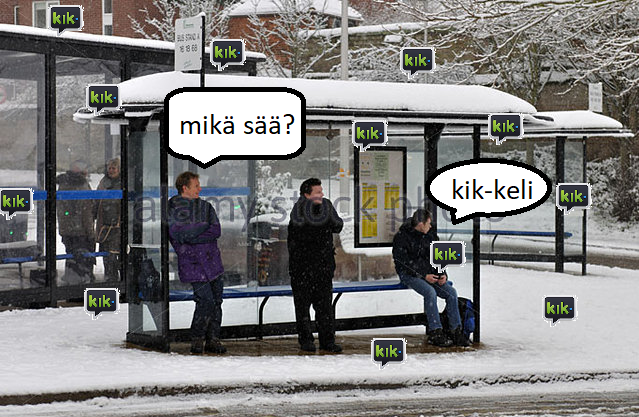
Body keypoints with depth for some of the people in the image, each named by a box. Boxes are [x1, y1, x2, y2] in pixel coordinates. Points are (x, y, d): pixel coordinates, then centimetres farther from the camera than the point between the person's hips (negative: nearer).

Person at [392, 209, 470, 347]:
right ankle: (435, 332, -30)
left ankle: (456, 332, -13)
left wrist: (442, 274, -2)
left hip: (430, 274, 6)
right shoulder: (401, 237, -8)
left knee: (451, 292, -17)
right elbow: (403, 263, -13)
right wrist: (424, 276, -18)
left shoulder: (430, 235, 11)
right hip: (409, 275, -6)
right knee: (430, 292, -33)